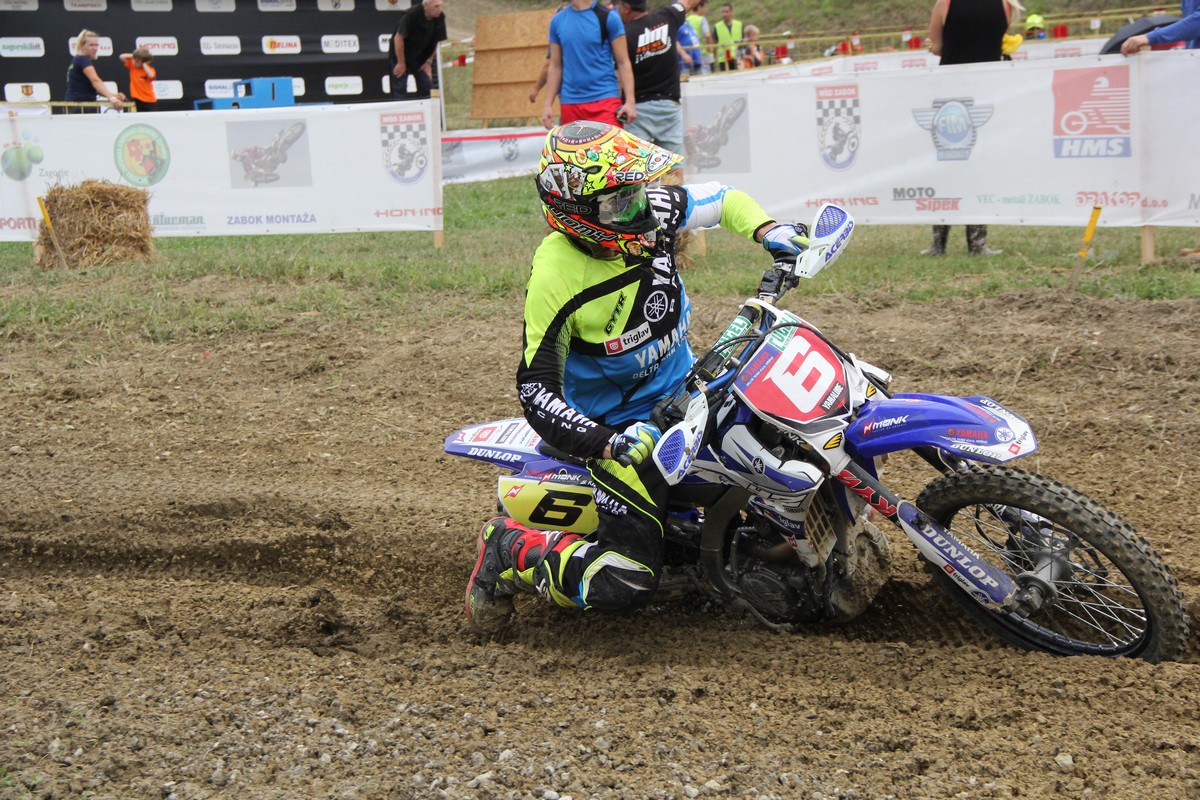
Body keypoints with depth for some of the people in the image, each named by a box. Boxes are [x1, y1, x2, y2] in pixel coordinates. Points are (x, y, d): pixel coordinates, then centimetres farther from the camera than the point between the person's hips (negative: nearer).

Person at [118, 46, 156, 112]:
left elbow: (151, 75, -30)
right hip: (138, 99, 3)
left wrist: (144, 64, -20)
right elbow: (122, 57, 5)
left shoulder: (149, 69, -8)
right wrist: (133, 56, -5)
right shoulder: (132, 65, 4)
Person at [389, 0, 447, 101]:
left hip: (420, 58, 6)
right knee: (399, 89, -7)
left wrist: (429, 62, -1)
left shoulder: (440, 18, -9)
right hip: (399, 56, -6)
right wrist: (401, 63, -18)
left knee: (427, 87, 0)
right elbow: (398, 38, -23)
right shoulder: (412, 14, -26)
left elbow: (438, 41, 3)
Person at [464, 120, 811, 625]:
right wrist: (606, 443, -36)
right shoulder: (555, 279, -26)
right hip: (622, 422, -7)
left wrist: (767, 230, -8)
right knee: (624, 585, -18)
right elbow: (535, 389, -23)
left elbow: (723, 199, 12)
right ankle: (511, 550, 5)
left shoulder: (653, 209, -10)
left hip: (685, 381, 7)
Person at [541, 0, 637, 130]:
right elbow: (555, 67, 14)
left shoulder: (608, 17, -2)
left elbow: (623, 63, -2)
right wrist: (547, 104, 9)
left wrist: (630, 101, -10)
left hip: (605, 99, -4)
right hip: (569, 103, 4)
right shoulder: (557, 21, 10)